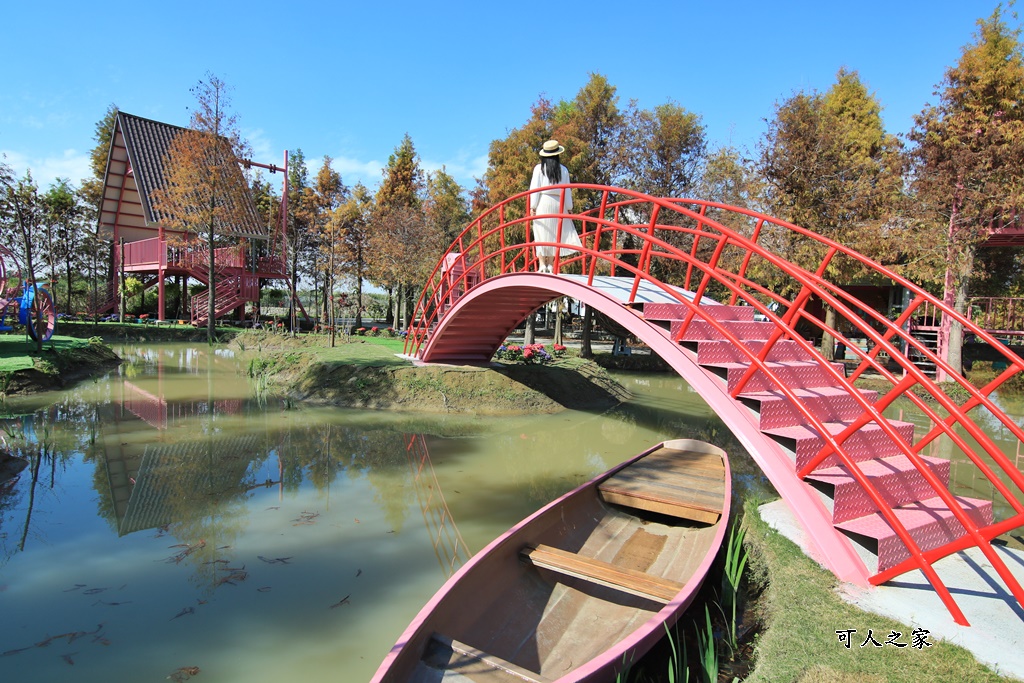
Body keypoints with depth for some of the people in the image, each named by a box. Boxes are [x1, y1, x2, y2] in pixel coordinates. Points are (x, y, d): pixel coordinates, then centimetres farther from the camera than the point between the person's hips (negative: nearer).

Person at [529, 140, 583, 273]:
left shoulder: (539, 168, 0)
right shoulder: (563, 170, 5)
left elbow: (535, 188, -4)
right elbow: (567, 191, 7)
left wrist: (532, 206, -2)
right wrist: (569, 208, 13)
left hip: (543, 203, -2)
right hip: (558, 204, 2)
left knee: (541, 233, 0)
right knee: (554, 234, 8)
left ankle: (542, 264, -6)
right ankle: (550, 264, 6)